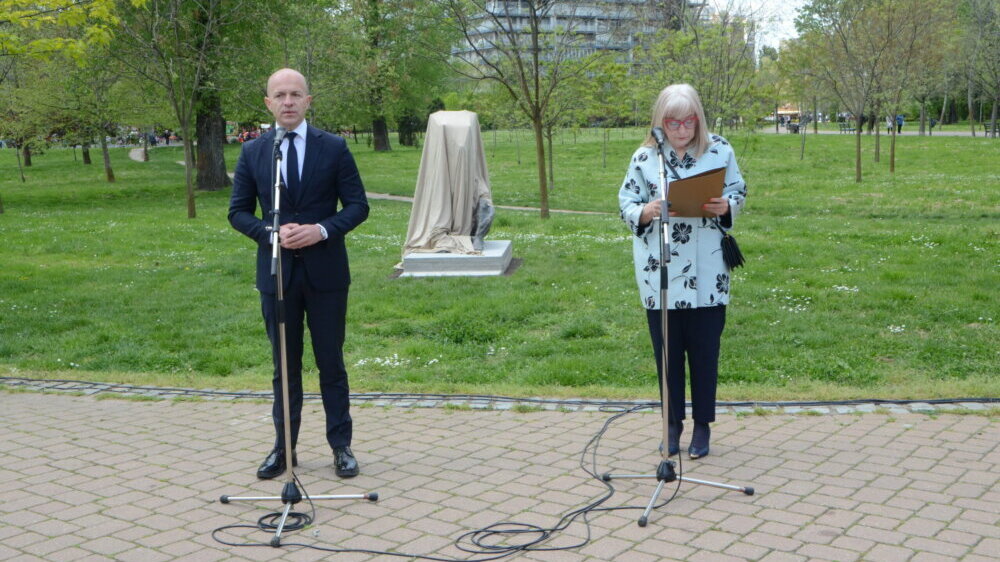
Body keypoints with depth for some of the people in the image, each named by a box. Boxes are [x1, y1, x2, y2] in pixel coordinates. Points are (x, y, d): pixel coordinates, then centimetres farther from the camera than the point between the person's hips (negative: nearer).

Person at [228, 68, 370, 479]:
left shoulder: (334, 148, -1)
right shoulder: (252, 153, 4)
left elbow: (358, 205, -2)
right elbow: (238, 211, 5)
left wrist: (321, 230, -18)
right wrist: (271, 233, -14)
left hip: (325, 272, -1)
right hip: (276, 272, 2)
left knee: (331, 363, 7)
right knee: (284, 365, 11)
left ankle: (341, 445, 18)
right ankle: (283, 447, 21)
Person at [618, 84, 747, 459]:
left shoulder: (719, 150, 2)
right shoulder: (645, 156, 1)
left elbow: (739, 191, 8)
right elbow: (626, 203, 1)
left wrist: (726, 206, -14)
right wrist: (646, 212, -20)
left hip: (707, 275, 0)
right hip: (659, 274, 0)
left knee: (704, 349, 6)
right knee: (667, 350, 9)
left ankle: (702, 425, 21)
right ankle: (672, 424, 23)